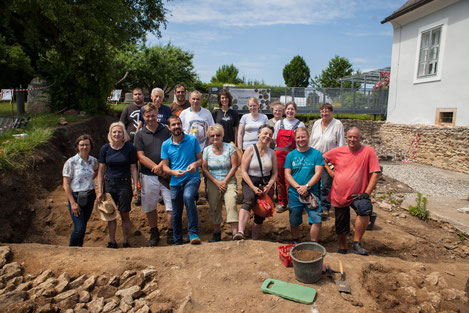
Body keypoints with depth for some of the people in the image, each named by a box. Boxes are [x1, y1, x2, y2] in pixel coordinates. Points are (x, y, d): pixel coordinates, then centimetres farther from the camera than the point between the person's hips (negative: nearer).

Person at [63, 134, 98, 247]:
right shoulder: (71, 162, -11)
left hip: (90, 196, 5)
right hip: (76, 197, -5)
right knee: (79, 228, -8)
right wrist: (73, 203, -15)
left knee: (83, 225, 13)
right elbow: (66, 185, -10)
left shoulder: (93, 160, 3)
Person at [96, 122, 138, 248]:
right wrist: (99, 190, 0)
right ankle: (112, 242, 24)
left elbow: (133, 169, 0)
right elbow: (101, 170, 4)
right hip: (109, 184, 2)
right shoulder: (105, 149, -1)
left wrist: (135, 187, -5)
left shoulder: (129, 148, -5)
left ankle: (126, 241, 20)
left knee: (125, 215, 4)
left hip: (124, 184, -2)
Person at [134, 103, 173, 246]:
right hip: (148, 176, 1)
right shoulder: (140, 135, 6)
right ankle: (154, 233, 29)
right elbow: (141, 157, -2)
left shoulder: (166, 131, 5)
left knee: (171, 206, -1)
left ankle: (170, 233, 16)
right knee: (150, 207, 11)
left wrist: (161, 165, -15)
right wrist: (157, 169, -10)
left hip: (166, 174, -1)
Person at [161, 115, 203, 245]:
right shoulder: (166, 145, 6)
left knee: (188, 197, -34)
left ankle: (193, 233, -26)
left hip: (192, 178, -3)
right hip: (175, 182, 3)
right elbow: (165, 166, 6)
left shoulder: (192, 140, 2)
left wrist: (195, 164, -17)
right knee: (176, 214, 10)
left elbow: (200, 159, 6)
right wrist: (174, 172, -15)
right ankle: (178, 241, 30)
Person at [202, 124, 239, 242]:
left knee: (231, 203, -20)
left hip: (229, 181, -2)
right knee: (214, 208, 3)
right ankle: (217, 232, 20)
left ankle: (235, 232, -19)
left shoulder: (230, 147, -2)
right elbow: (204, 168, 4)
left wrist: (225, 181, -9)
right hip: (213, 182, 2)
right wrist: (216, 182, -6)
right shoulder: (207, 150, 5)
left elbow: (234, 166, -4)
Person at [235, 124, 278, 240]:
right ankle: (240, 232, -48)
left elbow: (275, 173, 10)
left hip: (266, 184, 4)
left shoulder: (271, 153, 10)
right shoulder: (250, 149, -2)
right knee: (248, 200, -33)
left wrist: (269, 186, -8)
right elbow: (243, 171, -7)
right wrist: (253, 187, -16)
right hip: (250, 182, -4)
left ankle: (255, 240, 16)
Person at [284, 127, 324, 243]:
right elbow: (287, 174, 0)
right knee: (294, 222, 11)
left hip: (312, 193, -1)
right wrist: (298, 187, -14)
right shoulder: (291, 155, 6)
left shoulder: (316, 154, 1)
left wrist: (307, 187, -18)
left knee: (317, 219, -10)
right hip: (294, 194, 2)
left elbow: (318, 173, -6)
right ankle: (295, 245, 32)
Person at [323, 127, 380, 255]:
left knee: (365, 209, -33)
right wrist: (330, 172, 1)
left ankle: (356, 243, -15)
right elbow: (322, 158, 14)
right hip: (339, 195, 3)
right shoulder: (339, 151, 0)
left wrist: (366, 193, -17)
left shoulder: (368, 151, -8)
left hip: (357, 195, -2)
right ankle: (342, 248, 40)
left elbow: (375, 173, -11)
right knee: (341, 227, 13)